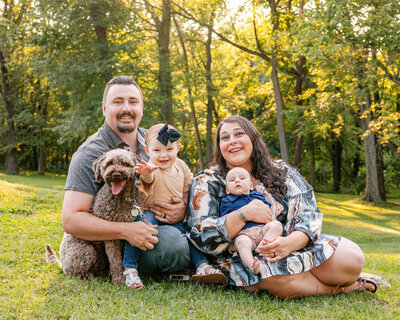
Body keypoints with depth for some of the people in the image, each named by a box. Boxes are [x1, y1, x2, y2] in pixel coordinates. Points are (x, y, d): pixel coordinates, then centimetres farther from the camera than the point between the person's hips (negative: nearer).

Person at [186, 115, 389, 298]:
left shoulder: (281, 173, 10)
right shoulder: (207, 183, 4)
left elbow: (309, 215, 0)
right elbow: (202, 238, -6)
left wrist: (291, 242, -23)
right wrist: (243, 214, -20)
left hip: (295, 246, 3)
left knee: (353, 258, -21)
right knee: (281, 278, -36)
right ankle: (340, 286, -8)